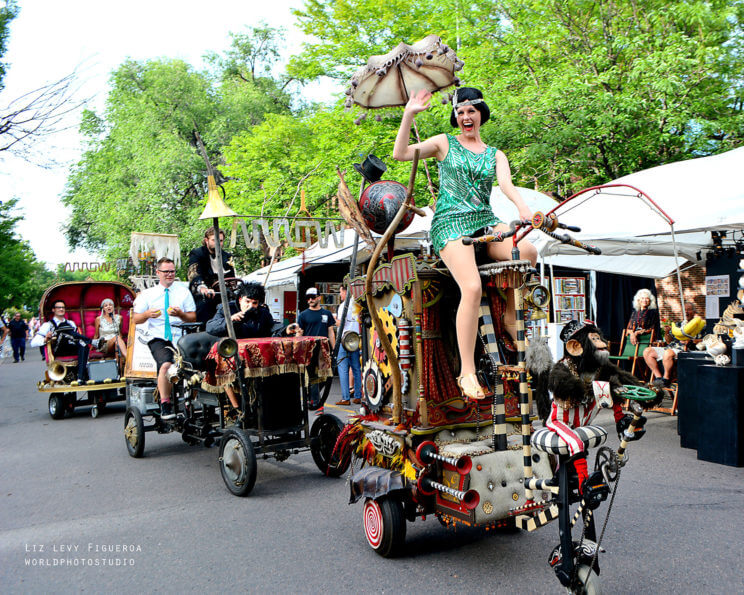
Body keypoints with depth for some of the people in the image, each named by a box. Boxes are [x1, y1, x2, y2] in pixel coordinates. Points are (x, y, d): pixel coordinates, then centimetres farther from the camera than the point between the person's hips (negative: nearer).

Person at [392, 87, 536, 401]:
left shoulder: (495, 155, 19)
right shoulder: (445, 143, 13)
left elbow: (507, 184, -2)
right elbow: (400, 153, 0)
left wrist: (522, 206, -23)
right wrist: (409, 114, -8)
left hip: (485, 222, 4)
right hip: (450, 223, -4)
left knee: (527, 251, -28)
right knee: (472, 288, -28)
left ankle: (510, 316, -4)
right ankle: (467, 372, -21)